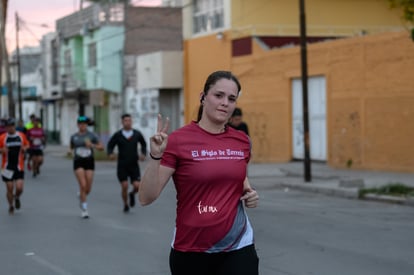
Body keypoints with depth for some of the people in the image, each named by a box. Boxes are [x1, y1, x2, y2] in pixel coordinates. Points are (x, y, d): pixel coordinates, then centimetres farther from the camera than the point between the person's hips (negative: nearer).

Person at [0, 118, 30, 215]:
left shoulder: (21, 136, 2)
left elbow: (27, 145, 17)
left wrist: (25, 148, -4)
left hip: (19, 167, 1)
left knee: (19, 188, -10)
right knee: (10, 188, 1)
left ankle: (17, 197, 26)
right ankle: (11, 206, 25)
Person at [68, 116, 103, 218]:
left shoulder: (91, 135, 0)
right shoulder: (74, 136, 7)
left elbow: (101, 147, 2)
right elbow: (71, 148, 22)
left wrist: (92, 145, -15)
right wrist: (70, 151, -1)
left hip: (89, 161, 0)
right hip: (78, 162, 0)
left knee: (88, 189, 0)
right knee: (83, 185, -16)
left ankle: (81, 195, 38)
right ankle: (84, 209, -6)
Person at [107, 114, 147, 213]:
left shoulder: (137, 134, -2)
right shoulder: (117, 135, -7)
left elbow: (143, 144, 16)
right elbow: (110, 146, 3)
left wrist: (143, 154, -1)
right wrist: (111, 154, -19)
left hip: (134, 165, 1)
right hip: (122, 166, -1)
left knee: (137, 186, -11)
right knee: (124, 187, -8)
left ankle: (132, 194, 26)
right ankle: (125, 204, 19)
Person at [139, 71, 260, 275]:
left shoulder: (242, 141, 3)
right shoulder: (178, 141, -10)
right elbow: (146, 198, -13)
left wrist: (249, 193, 3)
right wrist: (155, 157, -26)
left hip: (238, 248, 3)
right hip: (190, 251, -3)